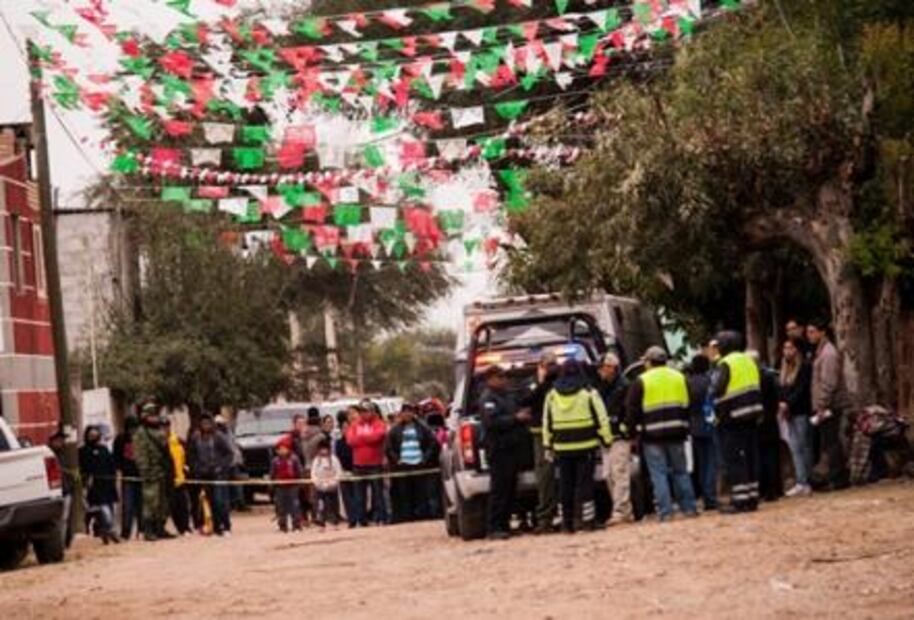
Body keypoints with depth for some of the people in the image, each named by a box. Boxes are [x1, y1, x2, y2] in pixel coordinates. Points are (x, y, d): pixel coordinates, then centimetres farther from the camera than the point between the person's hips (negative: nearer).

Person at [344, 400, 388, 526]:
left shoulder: (379, 424, -1)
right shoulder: (354, 425, 9)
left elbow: (376, 436, -18)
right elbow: (350, 440, -5)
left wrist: (360, 437, -7)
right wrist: (368, 438, -10)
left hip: (375, 465, -4)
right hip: (359, 465, 4)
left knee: (378, 493, -3)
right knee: (360, 495, 7)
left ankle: (380, 519, 0)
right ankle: (361, 520, 13)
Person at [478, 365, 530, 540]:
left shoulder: (508, 396, 21)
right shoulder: (487, 399, -8)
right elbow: (492, 421, -21)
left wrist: (524, 416, 9)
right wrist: (516, 418, -18)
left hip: (513, 448, 9)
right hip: (499, 449, -9)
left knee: (511, 489, 9)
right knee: (499, 489, -11)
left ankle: (504, 525, 14)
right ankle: (494, 528, -11)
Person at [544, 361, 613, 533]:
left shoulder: (552, 395, 7)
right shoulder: (589, 393, -4)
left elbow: (547, 423, 10)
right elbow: (601, 420, -5)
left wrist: (548, 446, 15)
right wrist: (607, 441, 1)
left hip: (563, 448, 3)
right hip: (586, 446, -3)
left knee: (565, 485, 7)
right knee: (585, 483, -1)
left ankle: (567, 523, 9)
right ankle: (586, 520, -5)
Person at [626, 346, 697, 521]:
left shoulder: (641, 382, -4)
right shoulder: (679, 377, 9)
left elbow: (632, 409, -5)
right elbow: (687, 405, 11)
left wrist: (639, 425, 7)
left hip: (652, 435, -4)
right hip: (676, 432, 4)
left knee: (659, 474, -1)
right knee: (680, 471, 13)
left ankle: (665, 511, -5)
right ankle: (689, 507, 12)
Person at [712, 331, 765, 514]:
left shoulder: (726, 364, -11)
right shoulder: (750, 361, 13)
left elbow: (717, 390, -18)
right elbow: (758, 387, 15)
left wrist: (718, 414, -6)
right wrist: (759, 414, 17)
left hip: (733, 418, -7)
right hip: (752, 414, 7)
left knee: (734, 460, -3)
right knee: (750, 457, 12)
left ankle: (739, 500, -6)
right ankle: (752, 498, 15)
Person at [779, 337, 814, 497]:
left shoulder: (805, 366, -6)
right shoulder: (785, 367, 17)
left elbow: (802, 390, -13)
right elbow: (783, 389, 15)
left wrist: (787, 404, -17)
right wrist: (781, 404, -1)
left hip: (801, 412, -7)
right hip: (789, 412, 7)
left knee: (802, 447, -7)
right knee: (795, 448, 5)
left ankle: (803, 482, -6)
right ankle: (801, 482, 6)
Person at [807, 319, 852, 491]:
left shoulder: (828, 353, -13)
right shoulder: (819, 352, 18)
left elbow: (829, 383, -20)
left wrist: (822, 407, -21)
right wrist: (819, 407, 18)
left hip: (830, 406, -10)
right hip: (825, 406, 10)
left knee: (830, 443, -8)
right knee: (831, 443, 12)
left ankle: (837, 479, -5)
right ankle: (840, 478, 16)